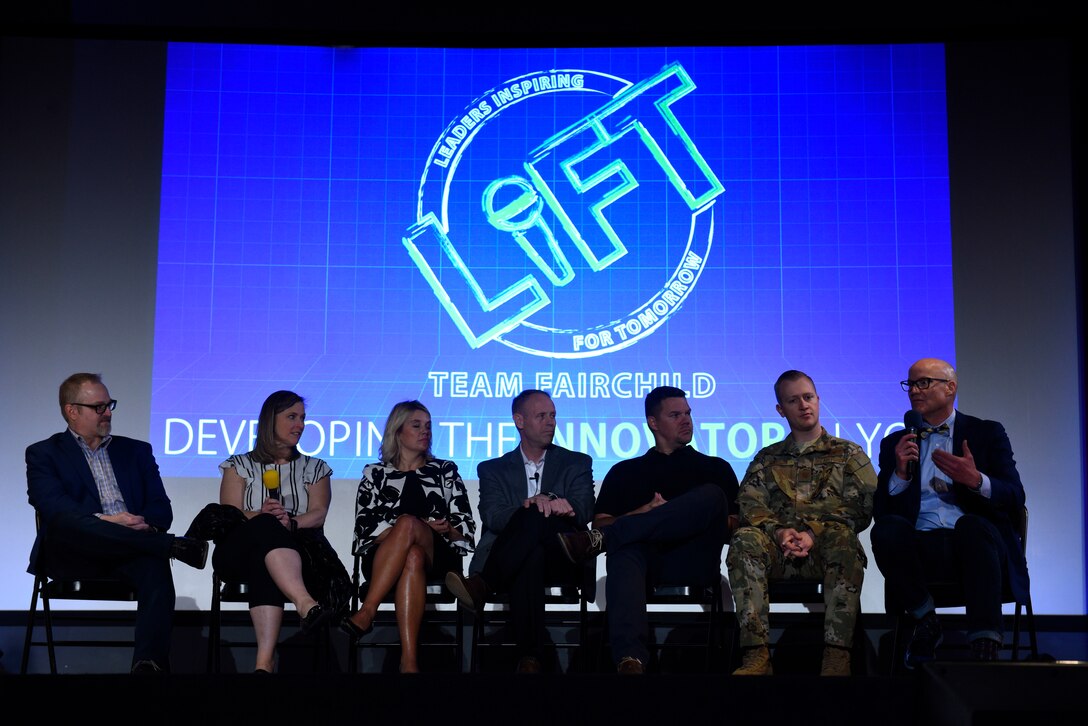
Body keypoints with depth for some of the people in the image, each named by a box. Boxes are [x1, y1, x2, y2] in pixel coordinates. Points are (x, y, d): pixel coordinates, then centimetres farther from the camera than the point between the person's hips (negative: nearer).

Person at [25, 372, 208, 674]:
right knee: (68, 522, -37)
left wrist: (144, 525, -12)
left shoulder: (136, 450, 24)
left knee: (156, 568, -34)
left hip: (127, 552, 2)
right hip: (72, 554, -2)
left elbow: (161, 509, 13)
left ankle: (149, 665, -51)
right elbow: (52, 506, -6)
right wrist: (103, 521, -23)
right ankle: (174, 546, -33)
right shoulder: (43, 453, 14)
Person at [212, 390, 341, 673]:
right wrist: (260, 517, -20)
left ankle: (265, 660, -56)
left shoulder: (315, 468, 23)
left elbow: (318, 513, 4)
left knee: (264, 566, -39)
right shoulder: (240, 466, 20)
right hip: (239, 552, -1)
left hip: (299, 550, 1)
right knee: (266, 526, -39)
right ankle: (306, 605, -60)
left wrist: (290, 521, -20)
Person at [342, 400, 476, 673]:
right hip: (383, 560, 0)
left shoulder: (445, 470, 22)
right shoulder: (375, 473, 19)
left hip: (437, 557, 0)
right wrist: (410, 529, -10)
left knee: (408, 522, -35)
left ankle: (367, 612, -44)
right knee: (412, 557, -40)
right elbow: (364, 527, 5)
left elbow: (467, 528, 15)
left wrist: (447, 529, -8)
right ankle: (409, 661, -48)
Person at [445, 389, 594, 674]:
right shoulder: (493, 470, 20)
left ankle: (481, 585, -37)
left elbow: (583, 513, 1)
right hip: (518, 560, 0)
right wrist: (534, 504, -21)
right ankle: (530, 655, -48)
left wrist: (544, 503, -20)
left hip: (563, 560, 0)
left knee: (536, 517, -34)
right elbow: (493, 518, 0)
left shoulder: (577, 464, 20)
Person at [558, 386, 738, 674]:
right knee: (624, 549, -38)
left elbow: (735, 527, 13)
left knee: (711, 496, -27)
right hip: (642, 559, 0)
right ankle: (630, 658, -60)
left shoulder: (715, 468, 24)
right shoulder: (625, 472, 25)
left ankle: (599, 541, -34)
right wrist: (644, 513, -4)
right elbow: (600, 523, 12)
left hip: (693, 566, 0)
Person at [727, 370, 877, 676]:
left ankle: (837, 655, -42)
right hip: (780, 547, 2)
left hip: (826, 547, -1)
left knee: (843, 537, -38)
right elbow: (749, 506, 9)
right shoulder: (767, 458, 24)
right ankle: (756, 653, -40)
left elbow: (863, 506, 3)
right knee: (745, 539, -32)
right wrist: (779, 531, -12)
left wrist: (814, 533, -12)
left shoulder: (848, 453, 18)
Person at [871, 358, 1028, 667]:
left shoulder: (987, 433, 15)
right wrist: (900, 473, -7)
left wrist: (977, 480, -18)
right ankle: (926, 622, -11)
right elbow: (880, 512, 11)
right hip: (922, 547, 2)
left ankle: (985, 647, -37)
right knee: (887, 528, -31)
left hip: (976, 539, -2)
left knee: (971, 524, -37)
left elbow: (1015, 501, 2)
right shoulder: (895, 444, 20)